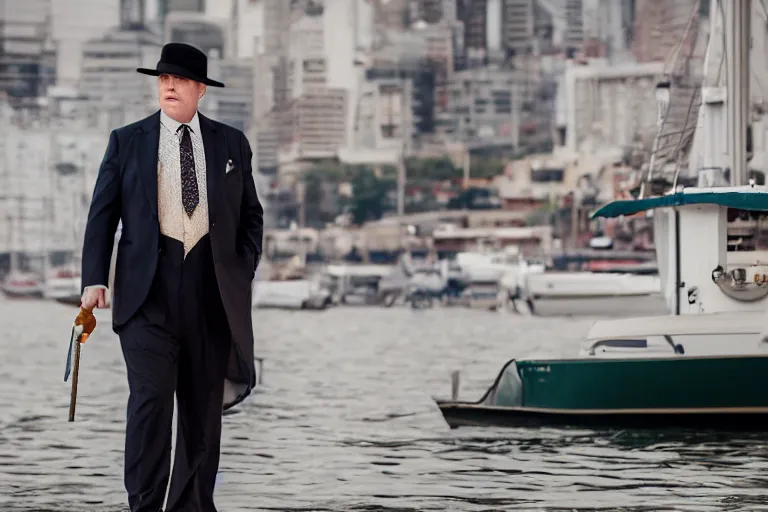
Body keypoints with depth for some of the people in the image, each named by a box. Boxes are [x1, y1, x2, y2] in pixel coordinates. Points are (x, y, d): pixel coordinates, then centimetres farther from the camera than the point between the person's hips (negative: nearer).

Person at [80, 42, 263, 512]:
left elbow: (251, 215, 16)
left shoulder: (231, 144, 11)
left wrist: (244, 270, 2)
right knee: (151, 398, -14)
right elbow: (102, 215, 6)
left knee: (204, 407, 6)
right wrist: (95, 280, -5)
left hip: (212, 292, 2)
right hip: (149, 290, -2)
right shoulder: (127, 142, 7)